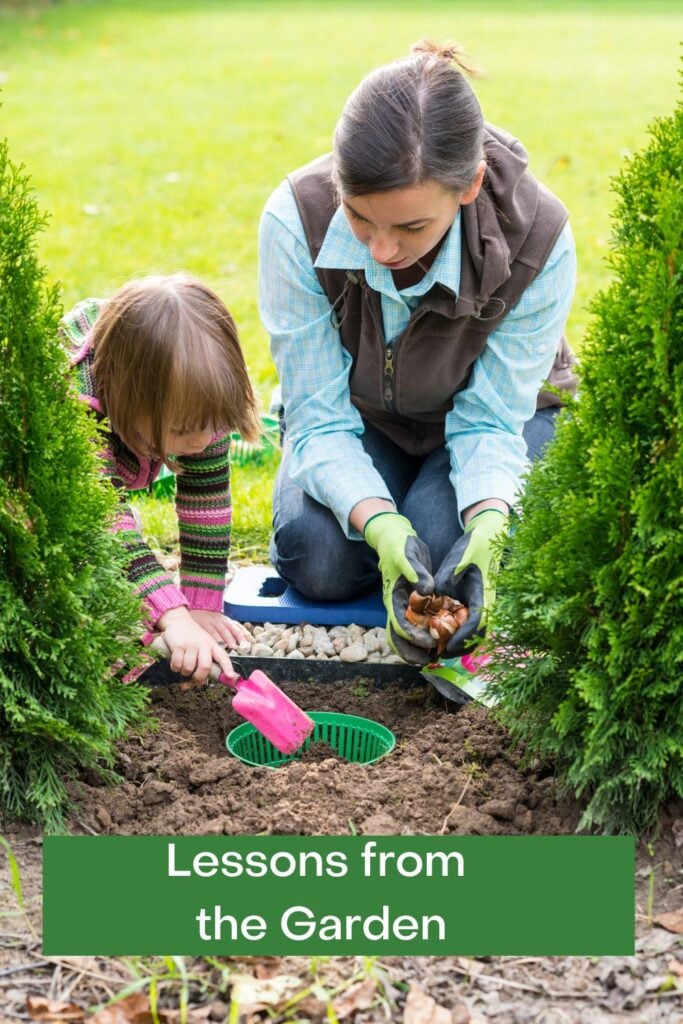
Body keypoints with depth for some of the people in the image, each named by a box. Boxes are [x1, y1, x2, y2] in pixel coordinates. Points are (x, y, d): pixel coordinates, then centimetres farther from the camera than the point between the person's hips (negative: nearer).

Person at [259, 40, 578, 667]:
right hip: (360, 412, 1)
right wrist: (380, 524, -43)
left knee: (446, 559, -26)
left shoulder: (537, 239, -32)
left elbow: (490, 419, -24)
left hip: (495, 406, -1)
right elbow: (321, 416, -26)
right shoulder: (297, 221, -31)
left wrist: (488, 525, -44)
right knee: (317, 559, -22)